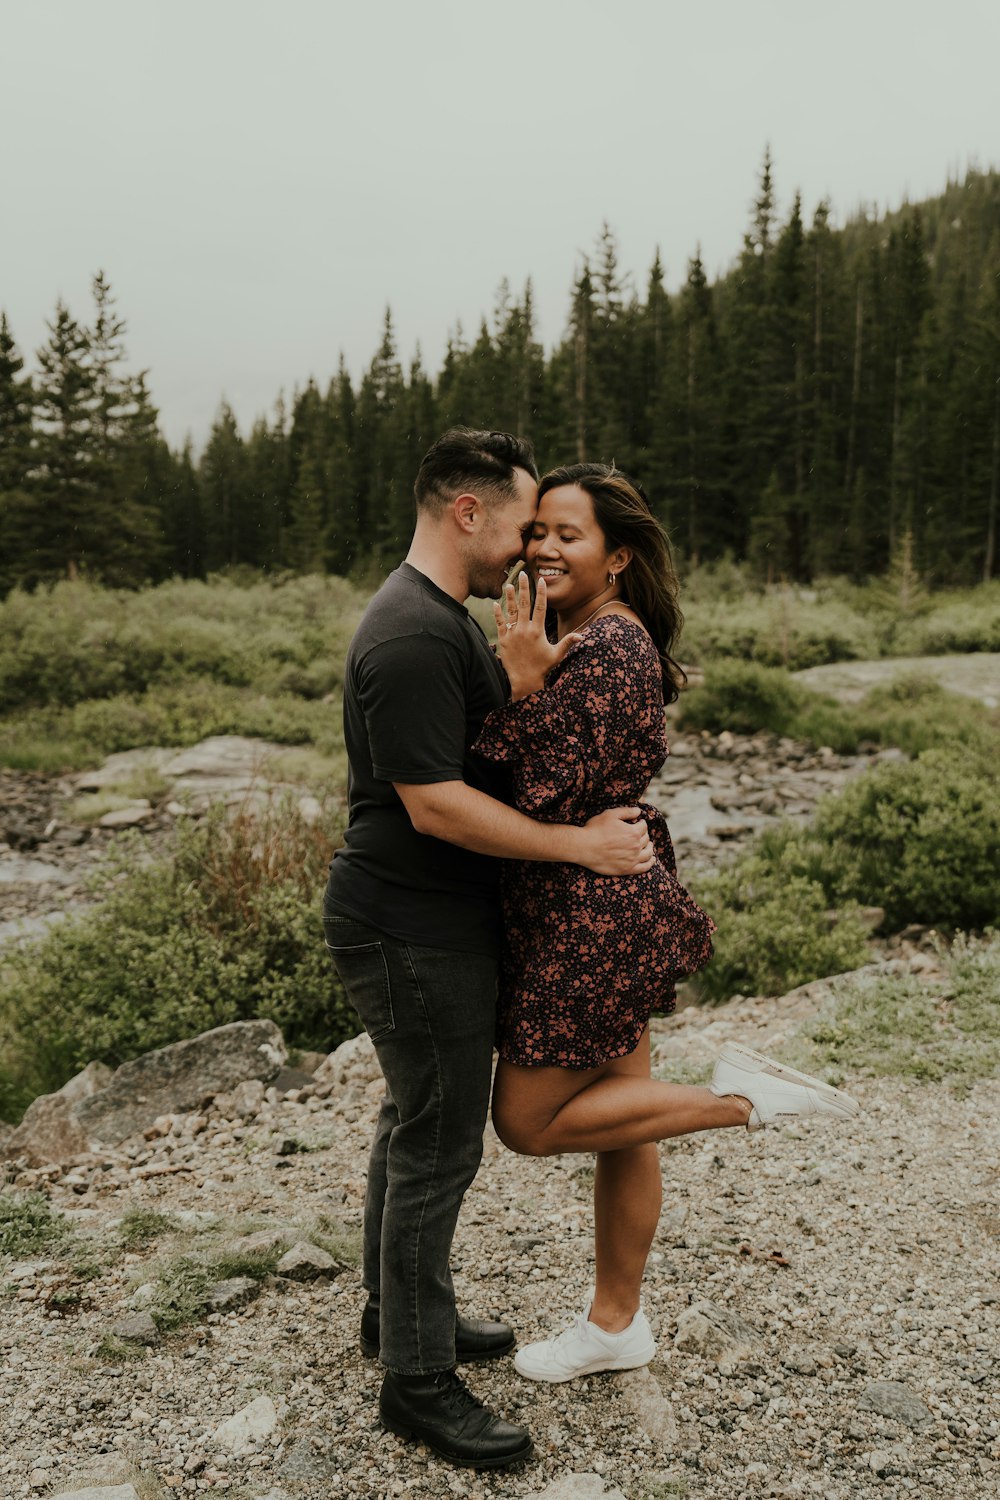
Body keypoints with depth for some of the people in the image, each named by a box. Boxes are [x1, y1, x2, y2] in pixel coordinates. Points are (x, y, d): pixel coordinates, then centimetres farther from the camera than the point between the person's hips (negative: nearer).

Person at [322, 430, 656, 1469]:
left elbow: (480, 745, 22)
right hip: (412, 934, -11)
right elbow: (436, 804, -26)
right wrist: (581, 844, -19)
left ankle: (396, 1310, 39)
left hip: (427, 924, 11)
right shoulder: (412, 637, -23)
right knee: (438, 1144, 0)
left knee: (416, 1121, 21)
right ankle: (416, 1381, 16)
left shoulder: (441, 617, 12)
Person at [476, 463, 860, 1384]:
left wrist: (522, 682, -22)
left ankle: (740, 1098, 6)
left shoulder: (605, 648, -21)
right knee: (618, 1120, 18)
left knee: (528, 1122, 4)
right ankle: (616, 1326, 33)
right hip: (616, 905, 10)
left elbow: (549, 798, -24)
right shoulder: (601, 637, 11)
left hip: (593, 916, -10)